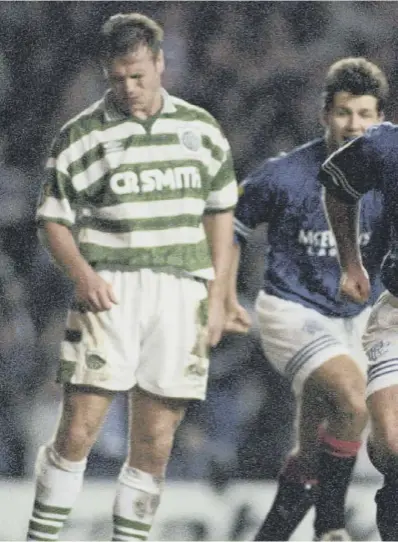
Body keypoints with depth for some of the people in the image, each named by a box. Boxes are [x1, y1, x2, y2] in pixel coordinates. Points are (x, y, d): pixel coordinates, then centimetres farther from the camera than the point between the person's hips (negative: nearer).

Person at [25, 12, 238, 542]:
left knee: (154, 443, 2)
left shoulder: (202, 129, 12)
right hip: (110, 294, -3)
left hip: (181, 295, 3)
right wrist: (81, 273, -13)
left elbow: (220, 210, 18)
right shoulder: (81, 135, 2)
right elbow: (54, 219, 5)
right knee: (78, 431, -11)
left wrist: (217, 294, 11)